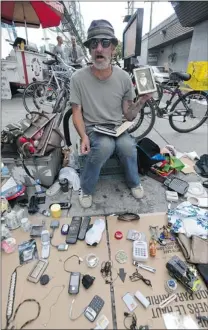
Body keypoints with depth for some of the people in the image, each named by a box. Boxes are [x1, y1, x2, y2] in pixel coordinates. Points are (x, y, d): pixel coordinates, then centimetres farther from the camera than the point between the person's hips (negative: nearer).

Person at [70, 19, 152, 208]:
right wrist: (84, 136, -20)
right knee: (105, 145, -35)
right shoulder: (79, 78, -7)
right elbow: (77, 113, -3)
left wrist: (142, 101, -17)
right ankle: (86, 189, -7)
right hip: (93, 129, -1)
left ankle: (134, 182, 4)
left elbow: (129, 115, 2)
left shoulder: (124, 77, -2)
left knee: (127, 145, -31)